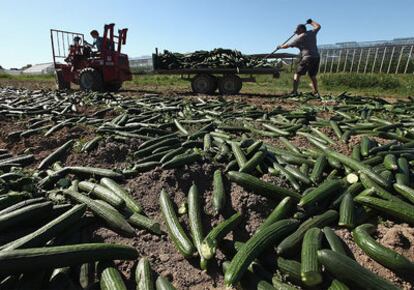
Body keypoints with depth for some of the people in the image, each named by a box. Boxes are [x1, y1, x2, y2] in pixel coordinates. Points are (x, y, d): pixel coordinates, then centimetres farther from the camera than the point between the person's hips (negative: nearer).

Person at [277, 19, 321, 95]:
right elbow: (318, 26, 36)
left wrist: (280, 46, 24)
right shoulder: (312, 33, 15)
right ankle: (316, 92, 13)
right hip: (317, 57, 6)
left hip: (307, 58, -6)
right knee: (313, 76, 16)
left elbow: (287, 45, 7)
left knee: (297, 74, -2)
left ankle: (294, 91, -13)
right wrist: (311, 22, 46)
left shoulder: (299, 38, 0)